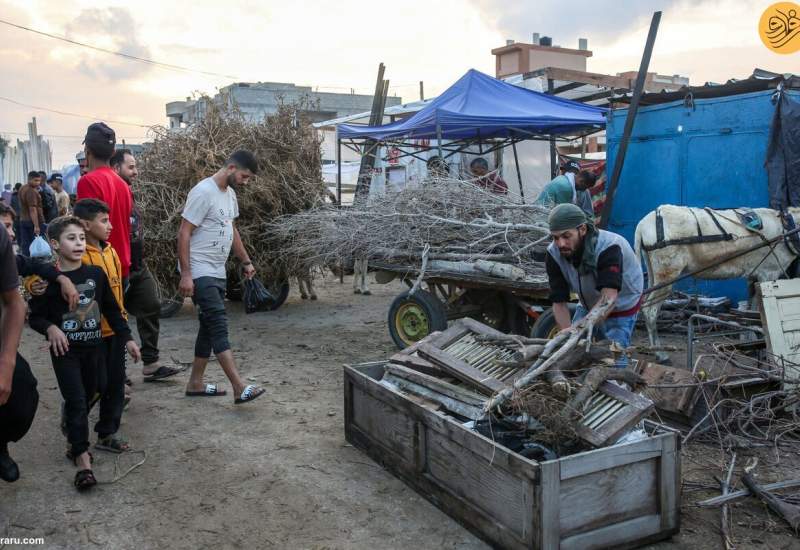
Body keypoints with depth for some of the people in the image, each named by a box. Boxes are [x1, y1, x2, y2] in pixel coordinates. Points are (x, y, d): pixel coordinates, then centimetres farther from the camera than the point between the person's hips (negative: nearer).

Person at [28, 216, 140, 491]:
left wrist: (127, 338, 6)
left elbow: (111, 309, 7)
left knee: (87, 398, 14)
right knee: (76, 401, -8)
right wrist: (50, 328, -24)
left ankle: (75, 440, 35)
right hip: (65, 351, -4)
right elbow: (35, 316, -4)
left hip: (92, 347, 4)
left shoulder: (96, 274, 0)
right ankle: (82, 458, -4)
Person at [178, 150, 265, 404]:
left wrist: (246, 261, 23)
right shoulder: (203, 192, -17)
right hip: (200, 272, -10)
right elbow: (184, 233, -18)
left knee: (210, 327, 13)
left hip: (217, 272, 10)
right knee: (219, 327, -14)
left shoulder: (229, 194, 12)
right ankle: (240, 388, -17)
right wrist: (185, 274, -22)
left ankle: (195, 383, 23)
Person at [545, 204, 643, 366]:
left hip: (621, 307, -5)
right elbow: (559, 302, -19)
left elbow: (608, 297, -48)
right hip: (588, 305, 5)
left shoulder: (609, 247, -35)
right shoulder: (553, 254, -20)